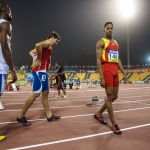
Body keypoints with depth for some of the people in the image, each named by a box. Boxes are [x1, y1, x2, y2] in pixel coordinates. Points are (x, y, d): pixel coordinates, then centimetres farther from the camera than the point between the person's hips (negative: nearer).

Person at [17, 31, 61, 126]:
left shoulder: (46, 46, 24)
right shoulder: (48, 43, -4)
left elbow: (31, 52, 28)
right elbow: (38, 45, -27)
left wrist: (36, 58, 12)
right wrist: (39, 60, -18)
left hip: (43, 71, 11)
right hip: (40, 70, -11)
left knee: (45, 93, 9)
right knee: (36, 93, -11)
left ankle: (49, 115, 14)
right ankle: (21, 116, -3)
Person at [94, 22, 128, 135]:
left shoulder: (116, 43, 21)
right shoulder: (101, 42, -2)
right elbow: (98, 60, -9)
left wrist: (124, 73, 13)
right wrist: (101, 77, -17)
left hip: (115, 71, 8)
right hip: (107, 70, -8)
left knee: (114, 96, 11)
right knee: (110, 96, -5)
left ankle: (98, 114, 28)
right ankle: (114, 124, 4)